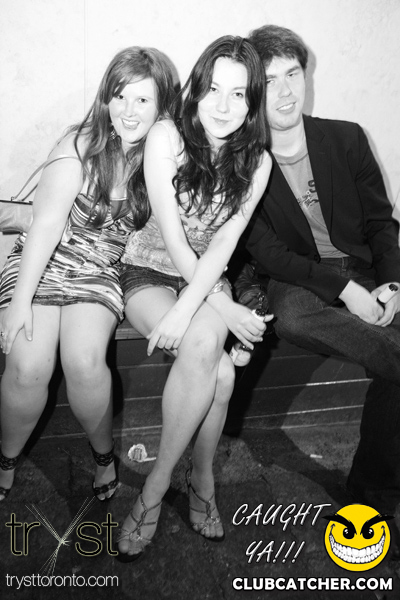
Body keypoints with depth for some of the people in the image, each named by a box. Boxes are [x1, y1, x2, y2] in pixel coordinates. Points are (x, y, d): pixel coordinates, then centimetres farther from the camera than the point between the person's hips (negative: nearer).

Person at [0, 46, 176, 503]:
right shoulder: (81, 144, -11)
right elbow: (47, 223, -14)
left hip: (101, 271, 2)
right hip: (43, 261, -1)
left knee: (84, 361, -27)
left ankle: (103, 453, 4)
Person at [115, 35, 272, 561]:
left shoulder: (257, 161, -4)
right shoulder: (166, 137, -13)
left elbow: (223, 242, -12)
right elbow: (173, 240, -17)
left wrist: (187, 307, -28)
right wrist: (225, 310, -21)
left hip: (207, 281, 3)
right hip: (151, 274, -3)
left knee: (207, 349, -30)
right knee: (218, 367, -29)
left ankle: (158, 484, -9)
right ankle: (202, 479, -6)